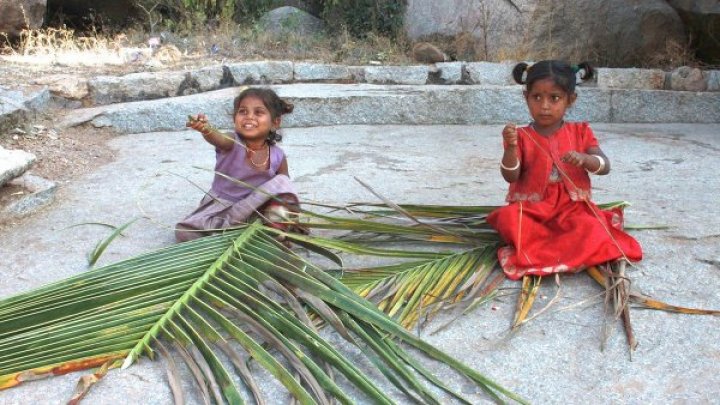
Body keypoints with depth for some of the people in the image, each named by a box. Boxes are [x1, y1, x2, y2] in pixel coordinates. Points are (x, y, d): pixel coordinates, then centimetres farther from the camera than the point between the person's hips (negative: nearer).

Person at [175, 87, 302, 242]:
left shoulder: (278, 157, -11)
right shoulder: (232, 143, -18)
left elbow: (284, 189, 4)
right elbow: (218, 139, -44)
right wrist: (206, 129, -66)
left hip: (255, 208, 1)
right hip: (220, 205, -1)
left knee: (281, 182, -21)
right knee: (184, 232, -18)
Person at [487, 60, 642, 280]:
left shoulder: (580, 132, 6)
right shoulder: (521, 136, 1)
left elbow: (605, 166, -3)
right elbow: (511, 176, -9)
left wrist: (584, 159, -25)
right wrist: (510, 147, -27)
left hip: (571, 208, 1)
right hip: (530, 209, 0)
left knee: (590, 227, -31)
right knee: (508, 218, -33)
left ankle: (535, 253, -26)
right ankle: (573, 249, -25)